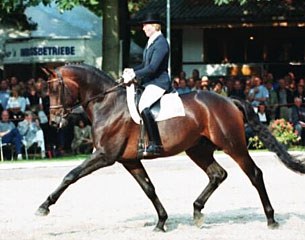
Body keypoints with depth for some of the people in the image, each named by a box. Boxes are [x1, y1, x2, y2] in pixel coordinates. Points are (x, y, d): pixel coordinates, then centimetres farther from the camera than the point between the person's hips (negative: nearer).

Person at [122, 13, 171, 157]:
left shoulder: (161, 44, -14)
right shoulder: (151, 42, 17)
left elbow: (152, 68, -21)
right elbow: (145, 64, 24)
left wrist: (134, 75, -21)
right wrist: (132, 71, 7)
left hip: (158, 82, -11)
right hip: (149, 82, 11)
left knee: (143, 106, -29)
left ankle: (155, 145, -29)